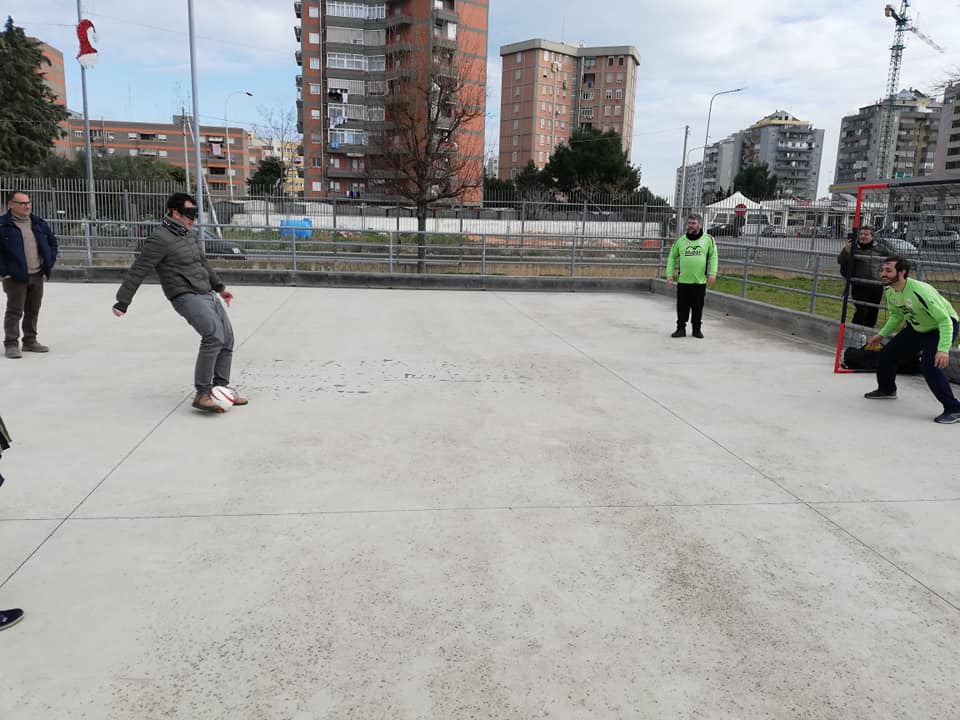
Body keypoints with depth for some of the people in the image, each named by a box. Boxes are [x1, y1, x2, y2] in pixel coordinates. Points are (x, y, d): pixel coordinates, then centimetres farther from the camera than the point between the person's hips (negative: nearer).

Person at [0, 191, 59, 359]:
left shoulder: (39, 223, 9)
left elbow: (52, 242, 18)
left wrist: (48, 265, 9)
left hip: (37, 276, 6)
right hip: (15, 277, -5)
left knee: (33, 311, 13)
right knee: (14, 311, -4)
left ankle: (30, 341, 24)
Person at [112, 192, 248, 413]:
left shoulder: (190, 234, 15)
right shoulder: (160, 239, -12)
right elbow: (138, 271, -12)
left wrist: (220, 287, 35)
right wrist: (123, 302, -11)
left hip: (208, 294, 9)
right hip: (187, 297, -9)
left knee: (227, 339, 6)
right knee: (214, 335, -25)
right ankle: (202, 394, -20)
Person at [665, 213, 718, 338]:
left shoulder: (708, 240, 3)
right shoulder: (680, 240, 7)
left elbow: (713, 256, 1)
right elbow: (672, 257, 11)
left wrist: (712, 273, -9)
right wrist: (669, 274, 3)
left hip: (700, 281, -1)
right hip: (683, 280, 1)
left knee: (698, 307, 7)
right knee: (682, 306, 4)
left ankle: (697, 329, 19)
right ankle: (681, 328, 13)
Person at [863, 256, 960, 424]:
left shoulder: (920, 291, -35)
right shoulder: (889, 291, -10)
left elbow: (945, 320, -33)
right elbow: (897, 315, 11)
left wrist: (943, 350, -43)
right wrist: (882, 334, 4)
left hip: (943, 327, -8)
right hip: (917, 327, 8)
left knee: (929, 365, -28)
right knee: (887, 353, 8)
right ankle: (886, 389, 36)